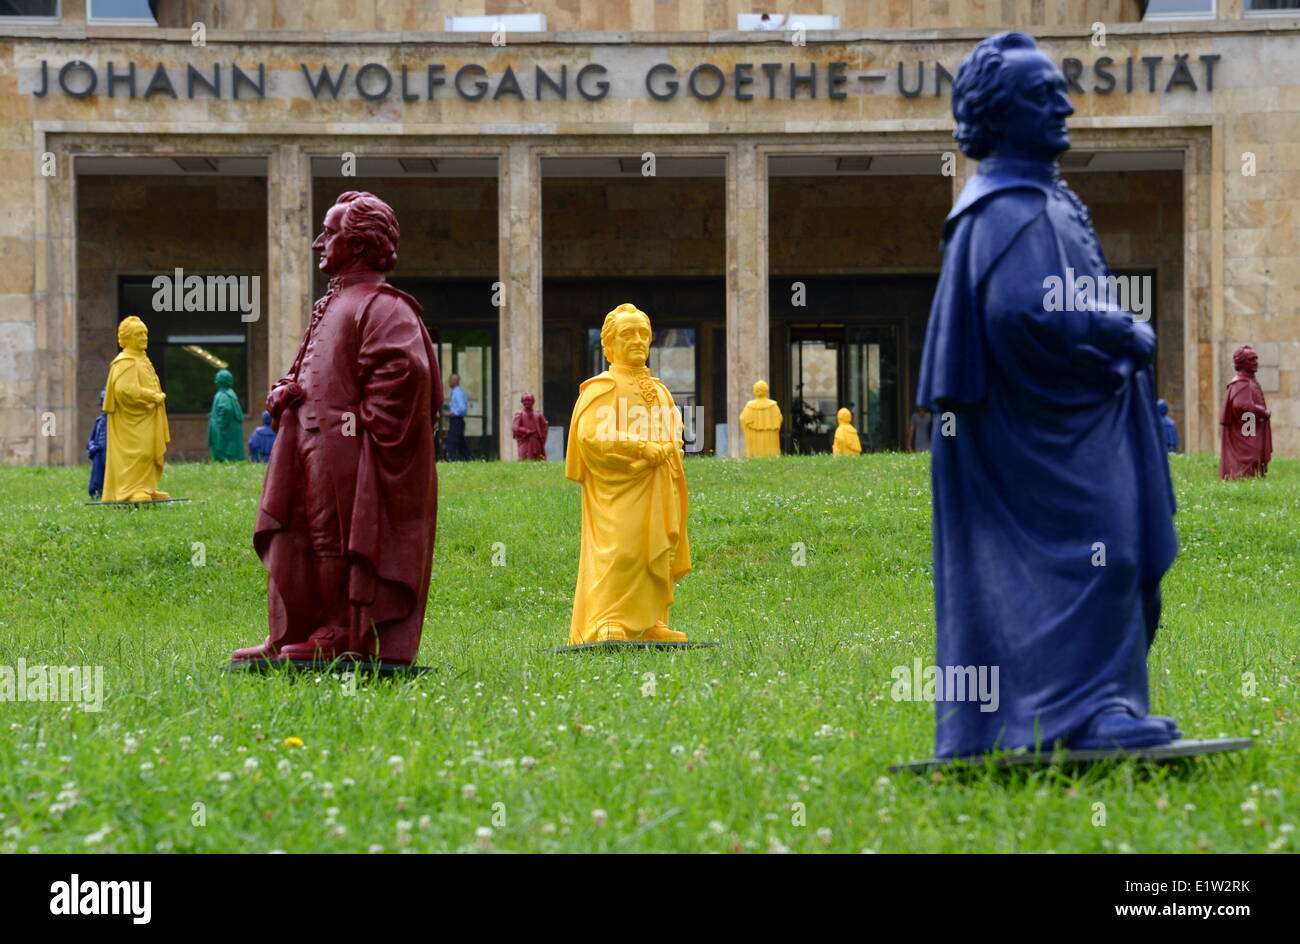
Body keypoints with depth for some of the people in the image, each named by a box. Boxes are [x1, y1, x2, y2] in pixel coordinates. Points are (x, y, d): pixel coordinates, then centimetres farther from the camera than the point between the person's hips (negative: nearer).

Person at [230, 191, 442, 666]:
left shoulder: (381, 307, -11)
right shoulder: (331, 306, 21)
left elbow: (404, 369, -26)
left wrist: (366, 422, -22)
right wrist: (285, 391, 6)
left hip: (352, 461, -10)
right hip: (315, 455, 10)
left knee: (339, 543, -6)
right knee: (294, 543, 9)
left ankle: (343, 639, 1)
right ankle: (290, 639, 13)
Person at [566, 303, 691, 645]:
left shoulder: (659, 390, 18)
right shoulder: (601, 388, -3)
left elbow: (673, 436, 26)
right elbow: (591, 435, -16)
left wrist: (668, 450, 1)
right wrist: (642, 449, -19)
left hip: (658, 491, 7)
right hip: (619, 489, -7)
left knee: (658, 551, 3)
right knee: (619, 550, -17)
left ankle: (650, 623, 7)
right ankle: (609, 626, -21)